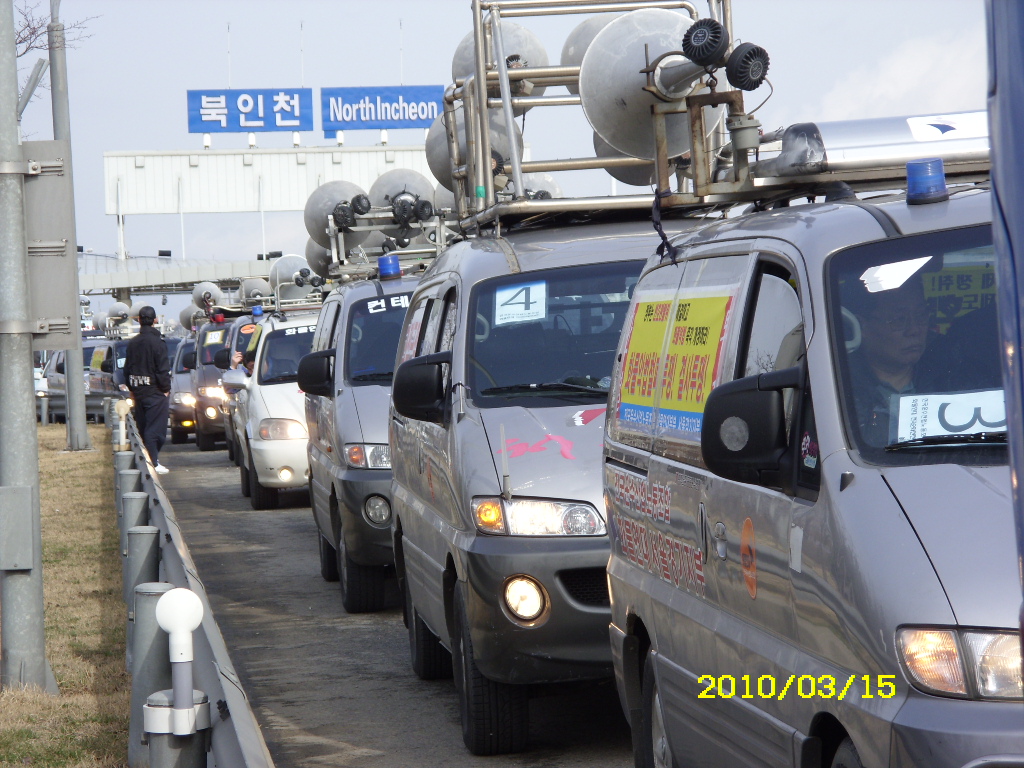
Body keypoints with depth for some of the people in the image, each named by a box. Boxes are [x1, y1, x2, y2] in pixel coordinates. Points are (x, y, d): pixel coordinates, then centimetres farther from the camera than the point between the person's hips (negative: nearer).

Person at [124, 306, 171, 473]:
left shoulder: (132, 343, 7)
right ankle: (153, 462, -8)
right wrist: (166, 388, -4)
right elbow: (163, 369, -14)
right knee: (155, 428, -5)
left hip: (138, 391, 6)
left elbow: (127, 369, 13)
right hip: (154, 392, -6)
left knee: (143, 428, 13)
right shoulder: (157, 343, -12)